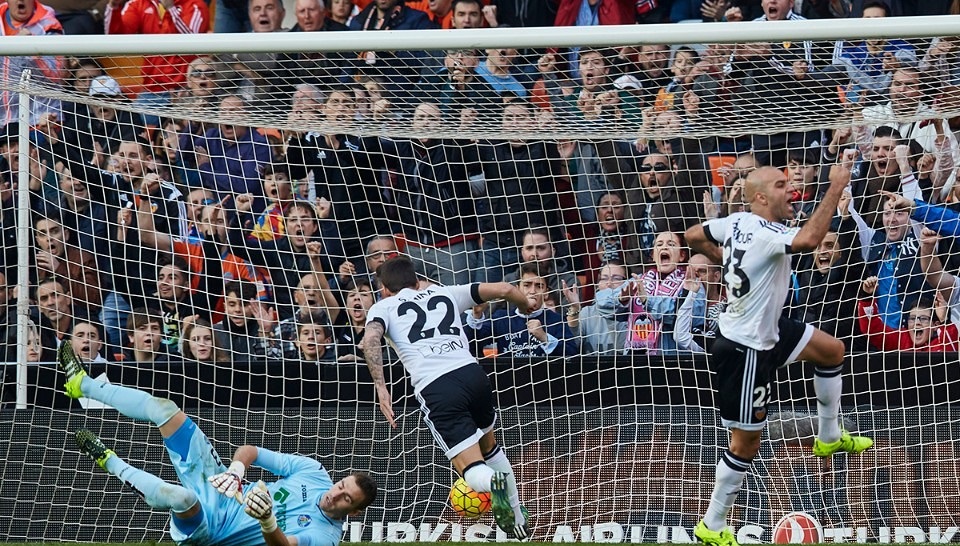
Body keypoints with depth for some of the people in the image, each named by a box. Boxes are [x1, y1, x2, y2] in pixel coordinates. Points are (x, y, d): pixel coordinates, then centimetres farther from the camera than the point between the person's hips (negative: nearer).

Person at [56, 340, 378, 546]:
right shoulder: (315, 472, -2)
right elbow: (251, 451, 2)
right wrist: (235, 470, -19)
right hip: (223, 487, 6)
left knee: (182, 497, -43)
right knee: (163, 408, -2)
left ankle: (110, 462, -13)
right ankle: (82, 384, 18)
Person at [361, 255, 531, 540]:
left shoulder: (383, 307, 19)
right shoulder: (445, 293, 26)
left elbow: (371, 339, -4)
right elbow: (504, 289, 19)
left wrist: (381, 388, -7)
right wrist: (528, 309, 38)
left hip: (435, 389, -4)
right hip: (471, 372, 4)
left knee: (473, 470, -1)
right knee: (489, 446, 31)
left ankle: (493, 482, -36)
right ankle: (518, 519, 32)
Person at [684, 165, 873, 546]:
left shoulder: (737, 222, -3)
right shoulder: (764, 234, -30)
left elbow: (693, 236, 13)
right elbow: (808, 240, -50)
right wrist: (836, 188, -44)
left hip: (765, 329, 10)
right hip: (744, 349, -10)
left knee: (832, 350, 23)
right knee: (746, 443, 1)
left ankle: (829, 437, 38)